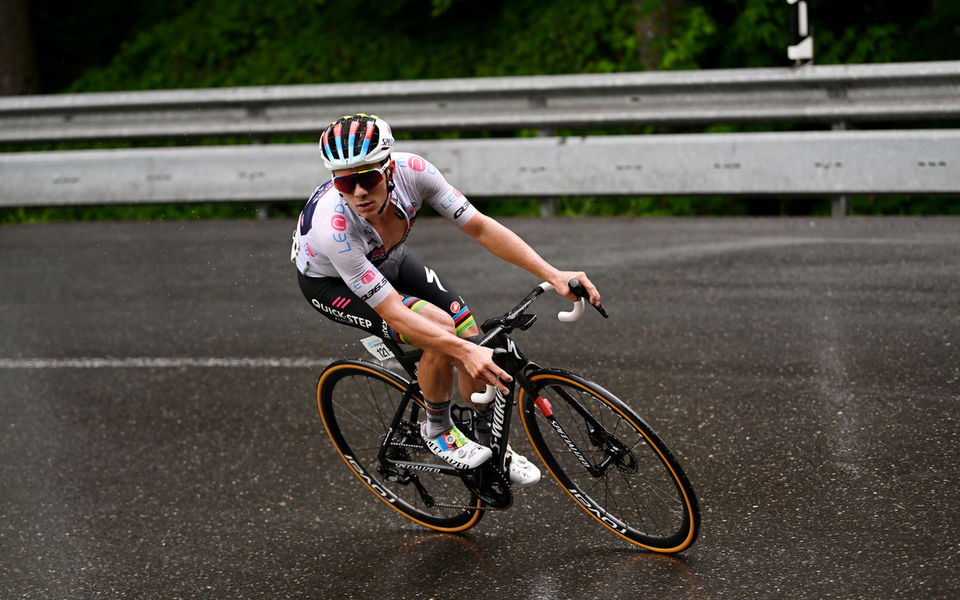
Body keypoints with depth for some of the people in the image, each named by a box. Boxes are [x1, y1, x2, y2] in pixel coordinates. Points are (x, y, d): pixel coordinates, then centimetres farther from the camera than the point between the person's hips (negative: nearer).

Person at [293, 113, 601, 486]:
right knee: (440, 331, -26)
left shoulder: (411, 171, -32)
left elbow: (480, 227, -24)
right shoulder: (334, 227, -42)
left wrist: (554, 275, -32)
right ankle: (437, 429, 0)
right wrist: (464, 353, -48)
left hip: (387, 259, 5)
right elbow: (393, 313, -38)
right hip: (329, 281, -5)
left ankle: (491, 443, 18)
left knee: (470, 337, -6)